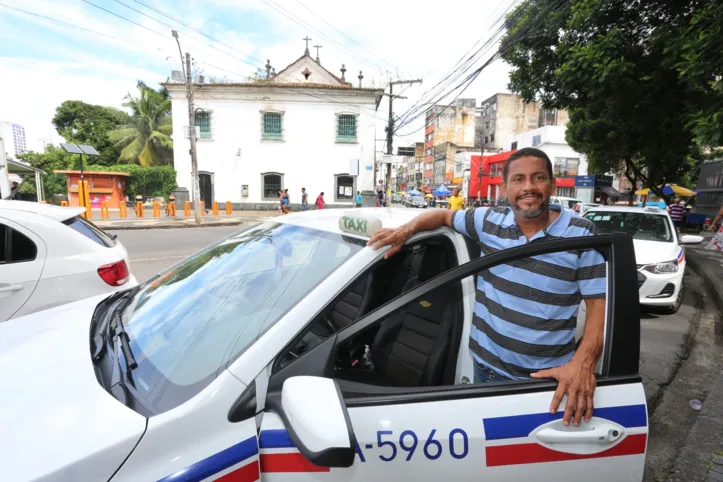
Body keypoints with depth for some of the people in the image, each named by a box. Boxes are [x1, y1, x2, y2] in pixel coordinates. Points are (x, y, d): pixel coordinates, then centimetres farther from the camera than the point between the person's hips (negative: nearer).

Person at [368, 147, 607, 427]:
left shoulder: (580, 236, -10)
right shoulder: (489, 221, -4)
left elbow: (600, 302, -9)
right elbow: (444, 216, 11)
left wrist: (583, 362, -23)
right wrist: (406, 230, -7)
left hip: (550, 376, -2)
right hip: (488, 366, 3)